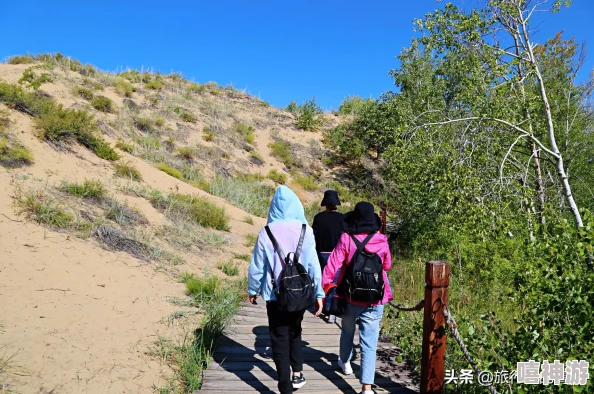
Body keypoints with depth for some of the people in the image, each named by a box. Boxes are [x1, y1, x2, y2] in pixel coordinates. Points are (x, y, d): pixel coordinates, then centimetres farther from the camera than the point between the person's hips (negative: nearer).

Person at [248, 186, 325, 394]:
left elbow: (257, 266, -3)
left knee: (279, 339, 9)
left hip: (275, 294, -2)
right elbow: (313, 264, -7)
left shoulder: (267, 232, -9)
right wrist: (318, 293, 0)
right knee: (294, 332, 26)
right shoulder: (304, 230, -8)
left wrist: (253, 290, 11)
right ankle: (297, 374, 32)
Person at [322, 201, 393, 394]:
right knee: (369, 345, 3)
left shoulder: (346, 239, -11)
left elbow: (332, 267, -15)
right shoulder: (381, 241, -5)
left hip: (351, 298, 0)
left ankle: (345, 362, 49)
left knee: (347, 332, 26)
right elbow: (387, 266, 11)